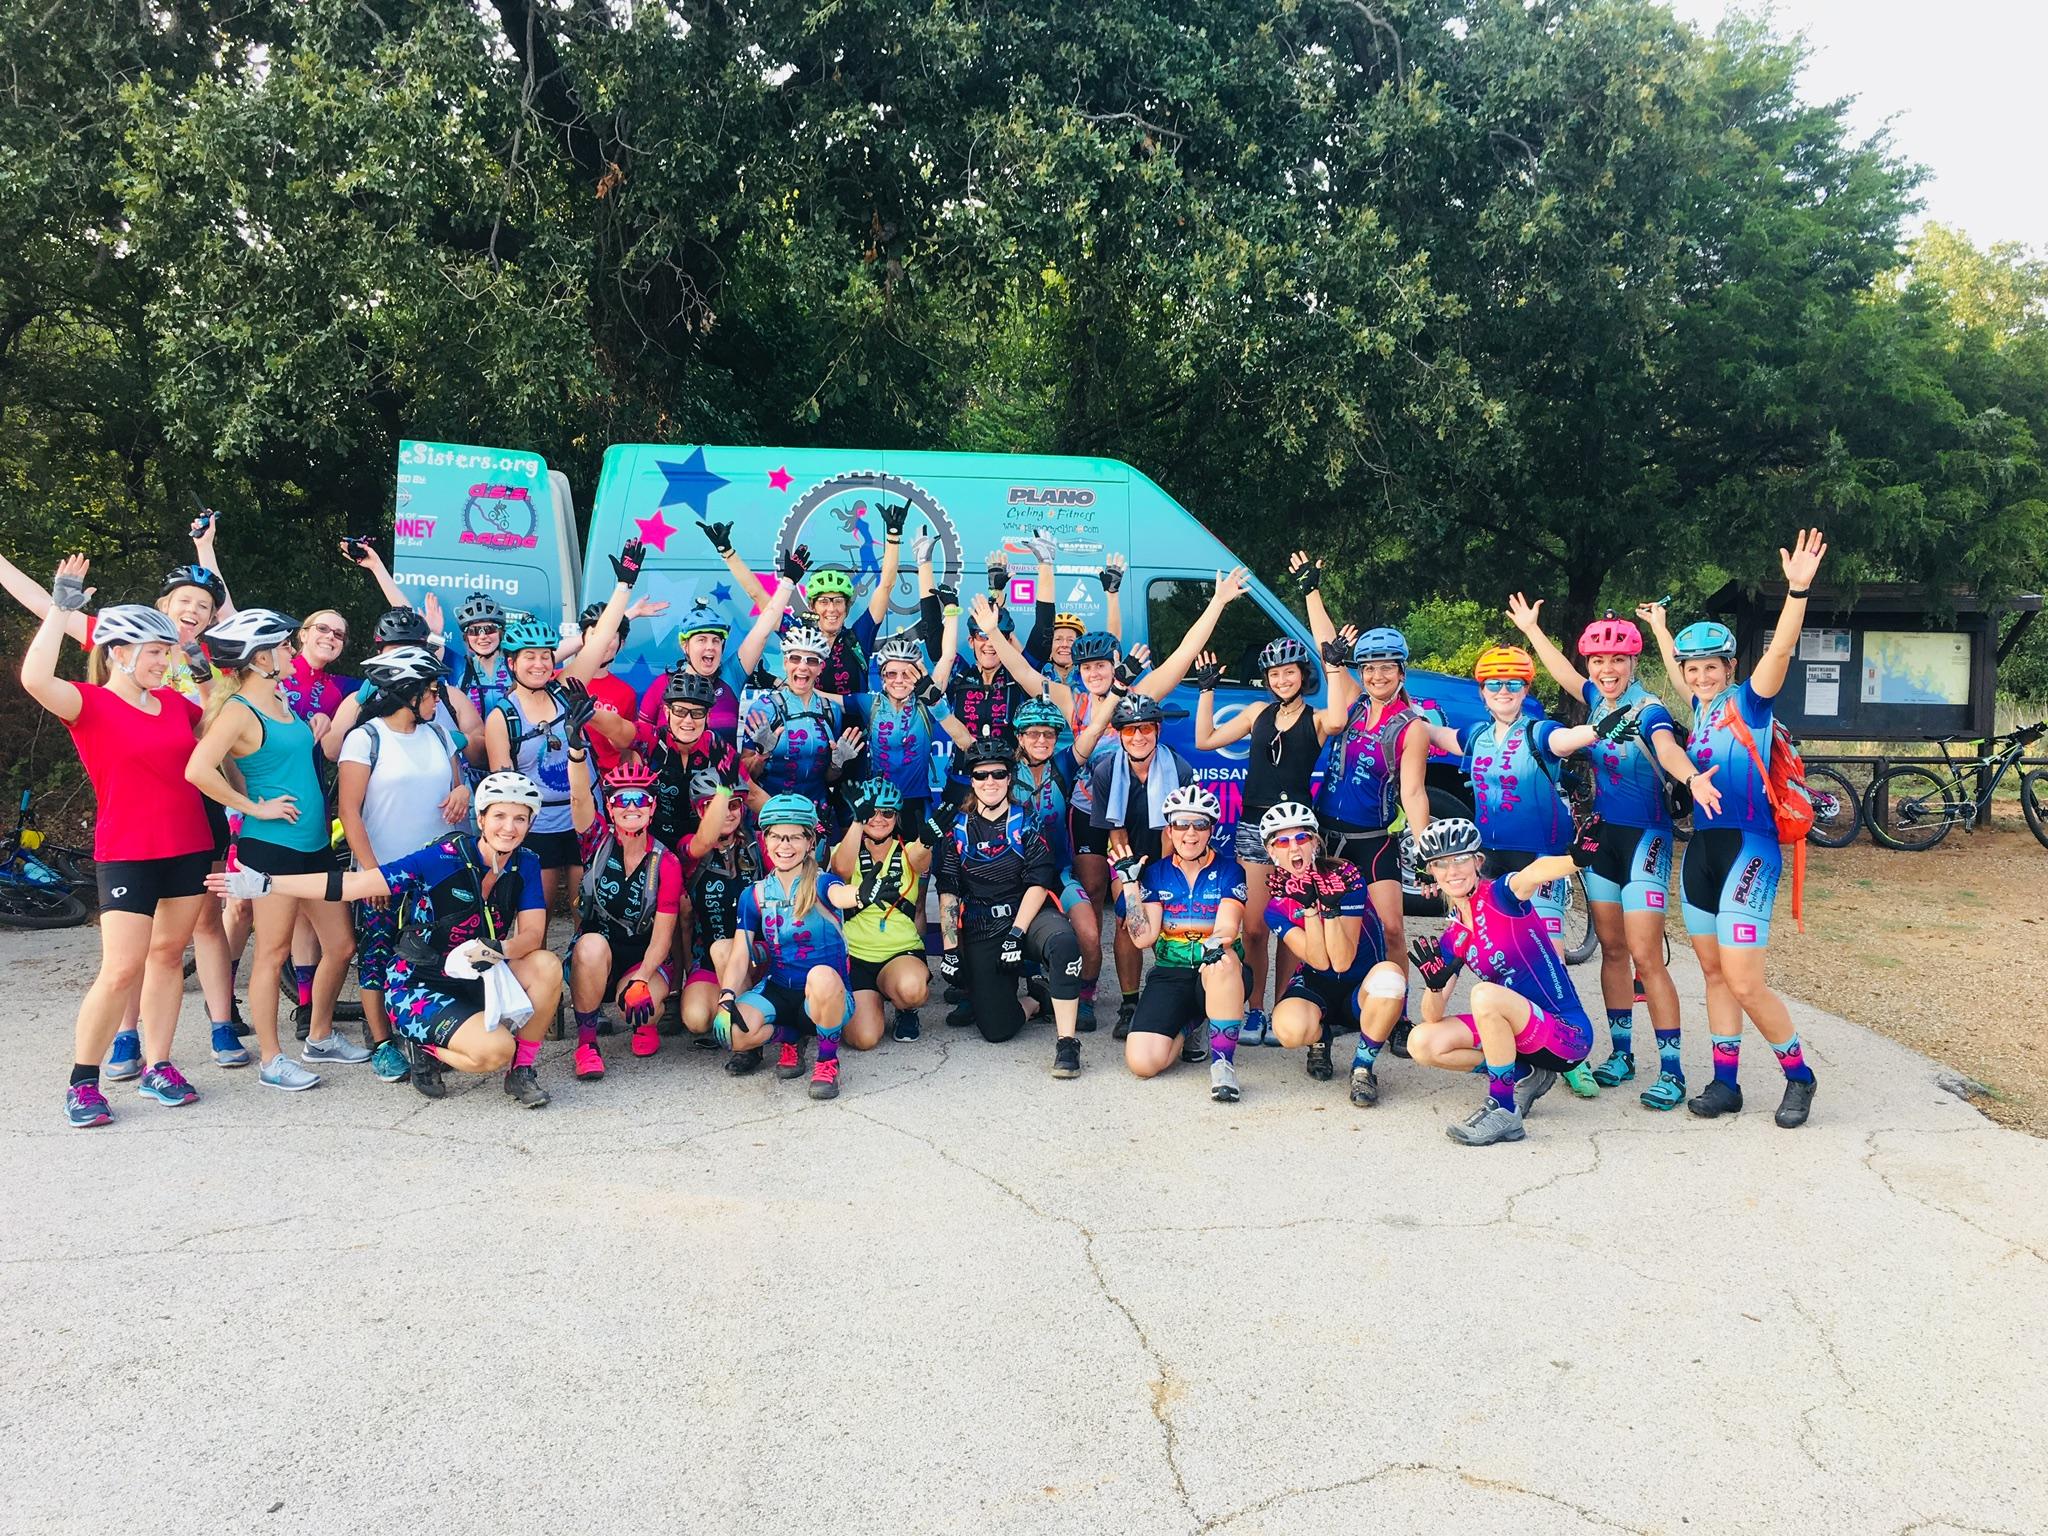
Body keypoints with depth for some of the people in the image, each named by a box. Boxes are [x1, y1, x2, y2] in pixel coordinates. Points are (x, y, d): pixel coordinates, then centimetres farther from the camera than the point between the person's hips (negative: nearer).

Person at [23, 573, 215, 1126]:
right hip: (127, 855, -6)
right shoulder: (91, 704, -7)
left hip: (189, 848, 6)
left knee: (167, 956, 10)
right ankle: (82, 1083, 6)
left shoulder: (174, 702, 9)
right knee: (121, 971, -8)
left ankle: (158, 1069, 18)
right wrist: (61, 607, -22)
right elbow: (35, 679, -28)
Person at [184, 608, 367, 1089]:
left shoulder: (282, 701, 13)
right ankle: (272, 1061, 13)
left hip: (313, 842, 8)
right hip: (271, 845, -8)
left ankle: (321, 1037, 30)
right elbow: (198, 771, -25)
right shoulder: (238, 710, -13)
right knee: (273, 953, 2)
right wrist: (254, 808, -17)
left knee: (341, 946, 12)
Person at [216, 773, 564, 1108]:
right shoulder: (444, 858, -17)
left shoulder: (525, 865, -5)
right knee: (493, 1050, -29)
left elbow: (532, 934, -11)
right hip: (419, 987, -4)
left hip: (478, 979, 4)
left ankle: (522, 1069, -5)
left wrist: (496, 950, -34)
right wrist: (264, 884, -22)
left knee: (547, 966, -24)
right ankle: (427, 1050, 5)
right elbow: (352, 884, -17)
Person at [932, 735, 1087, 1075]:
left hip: (1029, 913, -1)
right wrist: (950, 950, -3)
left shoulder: (1027, 821, 3)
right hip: (981, 929, 1)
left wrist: (1016, 934, -16)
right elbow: (948, 893, 5)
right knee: (996, 1029, -13)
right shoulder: (956, 828, 7)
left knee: (1062, 941, -39)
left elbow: (1038, 883, -5)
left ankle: (1066, 1042, -30)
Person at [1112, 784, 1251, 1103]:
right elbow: (1143, 938, -3)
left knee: (1222, 961, -41)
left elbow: (1227, 928, -15)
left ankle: (1223, 1063, -26)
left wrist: (1216, 944, -38)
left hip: (1222, 978, -2)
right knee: (1141, 1062, -19)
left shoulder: (1228, 871, 0)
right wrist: (1129, 882, -5)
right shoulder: (1156, 873, 5)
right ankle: (1191, 1028, 15)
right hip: (1170, 973, 2)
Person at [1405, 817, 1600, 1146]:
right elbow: (1434, 1016, 2)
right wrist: (1435, 985, -21)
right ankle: (1523, 1077, 7)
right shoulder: (1452, 940, 6)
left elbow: (1533, 874, -38)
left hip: (1568, 1036, -7)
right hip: (1523, 1035, 7)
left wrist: (1575, 859, -59)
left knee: (1484, 994, -32)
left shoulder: (1499, 895, -11)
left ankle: (1503, 1112, -19)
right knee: (1422, 1043, -7)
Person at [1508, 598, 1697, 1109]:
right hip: (1602, 836, 7)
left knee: (1646, 958, -10)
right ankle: (1621, 1053, 20)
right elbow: (1563, 672, 25)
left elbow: (1668, 750, -37)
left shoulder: (1648, 710, -15)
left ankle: (1672, 1070, -5)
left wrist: (1693, 778, -58)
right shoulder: (1597, 701, 5)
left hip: (1644, 839, -7)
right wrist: (1530, 629, 36)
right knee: (1612, 950, 11)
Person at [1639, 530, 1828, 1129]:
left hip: (1748, 849, -7)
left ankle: (1799, 1075, 13)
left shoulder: (1749, 702, -6)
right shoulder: (1701, 708, 11)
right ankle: (1725, 1083, 18)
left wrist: (1798, 589, -36)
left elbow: (1781, 650, -23)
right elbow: (1677, 664, 33)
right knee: (1713, 973, 10)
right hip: (1702, 849, 8)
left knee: (1744, 983, -8)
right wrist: (1659, 625, 46)